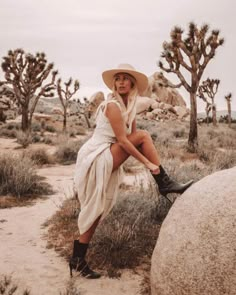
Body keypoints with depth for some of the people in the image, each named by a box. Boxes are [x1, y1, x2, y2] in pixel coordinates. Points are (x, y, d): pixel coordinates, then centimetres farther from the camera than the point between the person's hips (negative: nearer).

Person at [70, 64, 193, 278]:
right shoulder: (112, 105, -13)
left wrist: (153, 161, -3)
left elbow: (131, 139, 9)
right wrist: (147, 162, -18)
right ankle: (165, 183, -12)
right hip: (96, 158, -9)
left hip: (107, 163, 9)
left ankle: (78, 259, 15)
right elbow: (123, 140, -19)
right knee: (142, 135, -17)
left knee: (98, 211, 8)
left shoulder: (129, 107, 14)